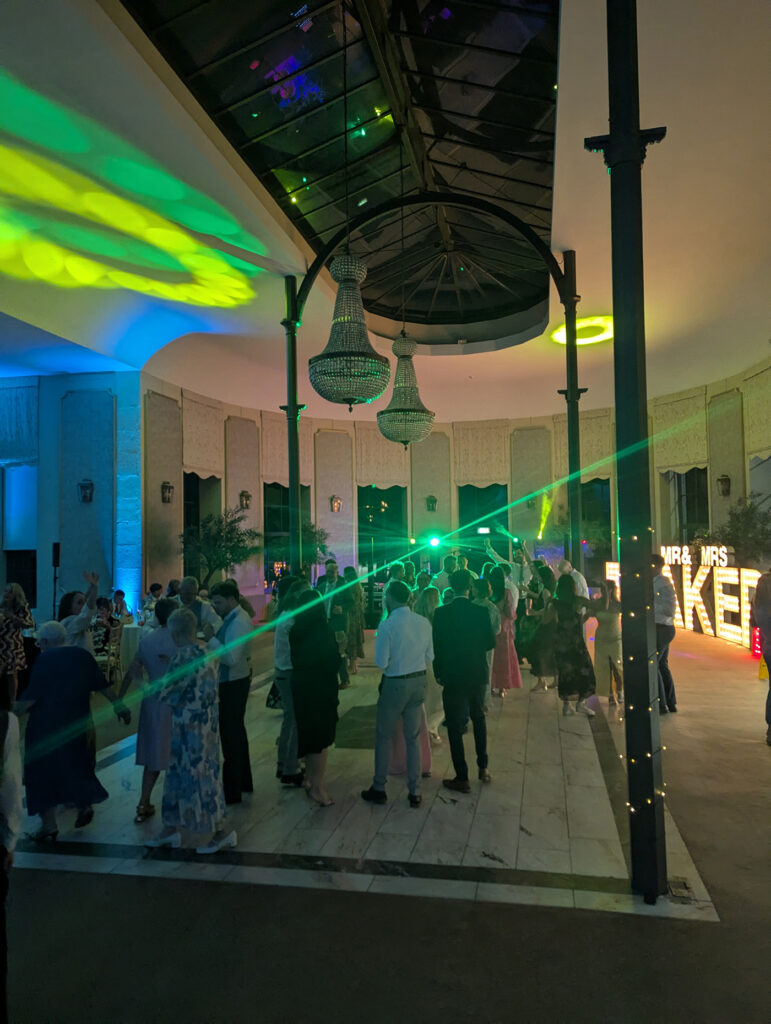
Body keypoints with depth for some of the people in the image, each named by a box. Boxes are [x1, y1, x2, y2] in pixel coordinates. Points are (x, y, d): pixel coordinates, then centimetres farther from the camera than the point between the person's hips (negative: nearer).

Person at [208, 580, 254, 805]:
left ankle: (232, 791, 12)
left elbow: (231, 658, -30)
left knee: (231, 735, 0)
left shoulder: (238, 622, -22)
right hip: (235, 680, 10)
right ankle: (244, 782, 37)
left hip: (233, 685, -10)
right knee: (236, 732, 21)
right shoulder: (235, 618, 8)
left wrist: (211, 639, -27)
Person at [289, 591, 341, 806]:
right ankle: (318, 787, 9)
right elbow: (333, 662, -18)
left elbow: (295, 659, 7)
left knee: (307, 733, 20)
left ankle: (309, 779, 33)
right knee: (321, 737, 4)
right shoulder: (323, 629, -18)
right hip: (320, 689, -6)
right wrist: (337, 646, 1)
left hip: (300, 686, 6)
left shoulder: (295, 631, 0)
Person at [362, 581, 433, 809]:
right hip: (419, 682, 5)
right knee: (413, 739, 15)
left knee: (384, 738, 13)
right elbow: (429, 657, 4)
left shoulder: (387, 626, -19)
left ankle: (379, 789, 24)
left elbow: (381, 663, -16)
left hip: (395, 685, -5)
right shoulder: (424, 622, -4)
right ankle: (415, 793, 22)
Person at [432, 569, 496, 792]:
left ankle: (462, 778, 11)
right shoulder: (481, 612, -9)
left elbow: (436, 646, -9)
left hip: (452, 676, -3)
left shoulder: (441, 613, -14)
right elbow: (491, 642, 0)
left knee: (455, 727, 6)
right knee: (478, 718, 24)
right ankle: (482, 767, 30)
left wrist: (438, 673, 4)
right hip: (476, 674, 3)